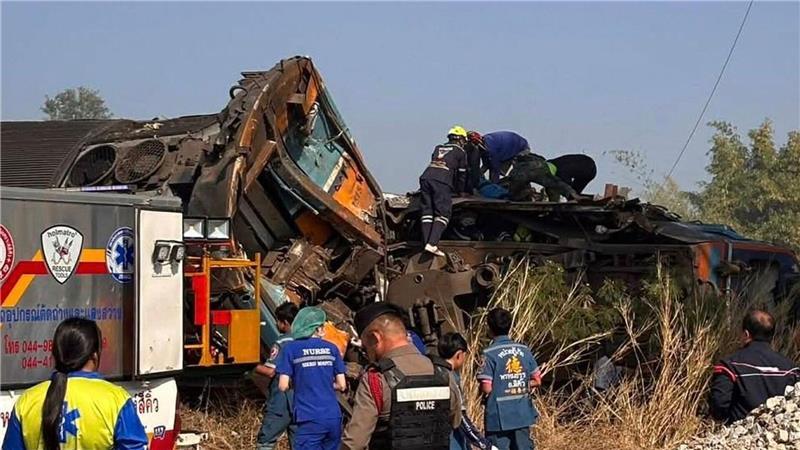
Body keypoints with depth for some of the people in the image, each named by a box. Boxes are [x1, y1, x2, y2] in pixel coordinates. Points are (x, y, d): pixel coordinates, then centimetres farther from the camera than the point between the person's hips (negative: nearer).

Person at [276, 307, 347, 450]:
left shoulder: (291, 348, -2)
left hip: (310, 420, -4)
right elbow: (341, 385, 10)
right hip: (333, 417, 4)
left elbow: (283, 386, -5)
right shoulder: (331, 348, 8)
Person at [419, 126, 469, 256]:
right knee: (443, 214, -6)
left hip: (426, 177, 5)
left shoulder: (438, 148, 32)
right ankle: (432, 244, -22)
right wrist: (460, 191, 33)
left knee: (427, 212, 5)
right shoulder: (460, 152, 17)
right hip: (442, 182, -5)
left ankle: (427, 243, -4)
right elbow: (462, 174, 18)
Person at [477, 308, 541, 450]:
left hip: (499, 418, -4)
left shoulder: (490, 353, -12)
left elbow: (486, 388, -16)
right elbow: (537, 380, 6)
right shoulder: (524, 350, 3)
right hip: (523, 415, 5)